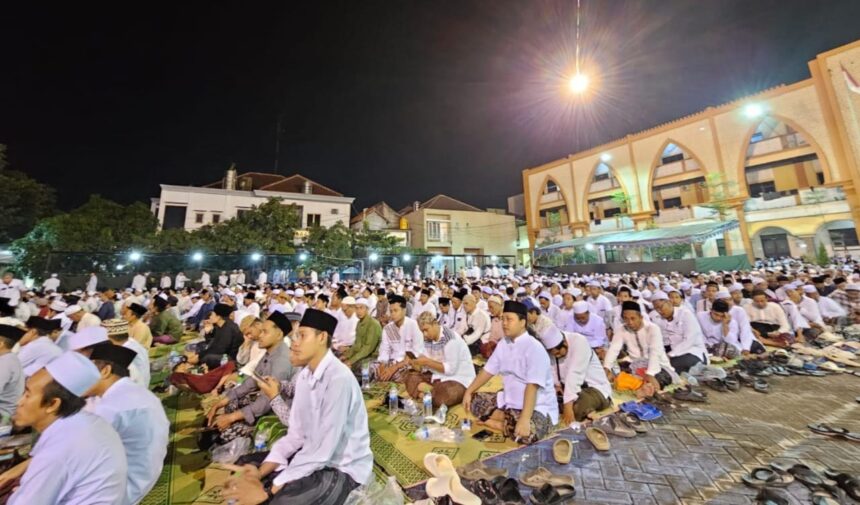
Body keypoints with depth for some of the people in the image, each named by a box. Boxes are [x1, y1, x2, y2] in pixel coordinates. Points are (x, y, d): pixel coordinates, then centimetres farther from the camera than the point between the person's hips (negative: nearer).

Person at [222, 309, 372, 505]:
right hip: (312, 456, 7)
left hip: (342, 469, -7)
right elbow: (296, 435, 3)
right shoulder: (304, 375, -2)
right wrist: (261, 471, -9)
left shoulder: (339, 379, -30)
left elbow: (323, 450, -28)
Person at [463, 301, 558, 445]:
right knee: (474, 401, 0)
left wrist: (524, 420, -36)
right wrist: (469, 391, 1)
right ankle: (510, 422, -8)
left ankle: (496, 423, -9)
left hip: (538, 406, -7)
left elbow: (532, 386, -29)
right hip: (510, 400, 7)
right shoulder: (503, 343, 1)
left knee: (527, 433, -37)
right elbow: (488, 371, 6)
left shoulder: (534, 348, -22)